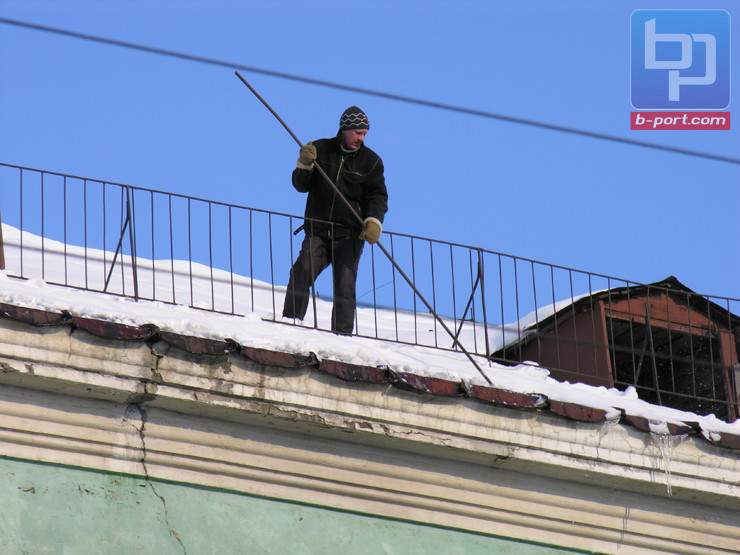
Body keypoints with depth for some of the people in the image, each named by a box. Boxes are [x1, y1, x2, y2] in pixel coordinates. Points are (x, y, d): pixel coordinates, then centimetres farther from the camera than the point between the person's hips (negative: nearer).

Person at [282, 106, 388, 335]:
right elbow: (301, 185, 9)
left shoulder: (371, 161, 7)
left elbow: (377, 196, 2)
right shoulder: (320, 150, 7)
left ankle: (342, 334, -5)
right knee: (300, 274, -16)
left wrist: (374, 221, -17)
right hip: (317, 231, 0)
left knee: (344, 288, -7)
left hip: (349, 235, 0)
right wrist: (304, 165, -12)